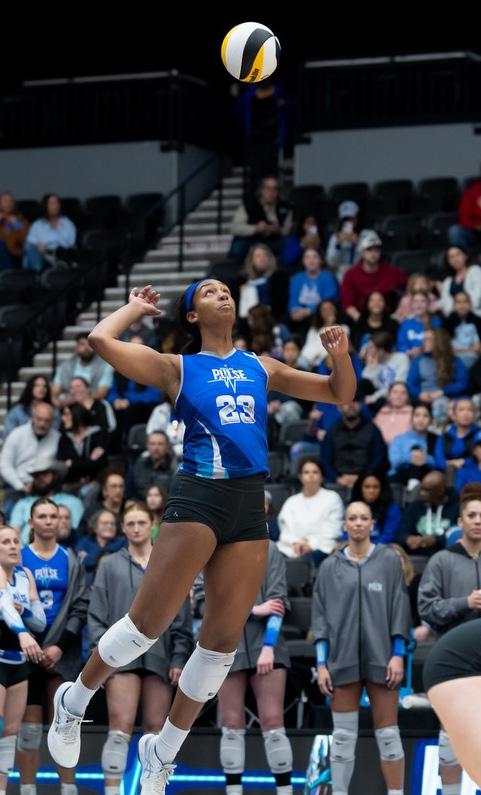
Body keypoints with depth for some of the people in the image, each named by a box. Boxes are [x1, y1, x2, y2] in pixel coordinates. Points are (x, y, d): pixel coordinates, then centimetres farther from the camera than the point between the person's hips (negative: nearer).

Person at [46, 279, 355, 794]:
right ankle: (72, 704, 16)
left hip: (251, 504, 5)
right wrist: (138, 307, 9)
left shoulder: (261, 368, 19)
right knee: (148, 623, -7)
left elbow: (340, 394, 25)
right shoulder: (178, 367, 5)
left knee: (223, 641, 5)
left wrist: (340, 356, 5)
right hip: (198, 497, -5)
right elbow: (101, 340, -9)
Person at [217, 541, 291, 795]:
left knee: (273, 722, -7)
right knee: (232, 726, 1)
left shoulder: (268, 550, 7)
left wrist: (268, 646, -10)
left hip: (265, 644, -1)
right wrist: (253, 610, -8)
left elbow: (278, 600, 0)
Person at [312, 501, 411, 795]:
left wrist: (398, 654, -7)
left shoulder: (389, 560, 4)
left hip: (380, 657, -1)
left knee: (388, 734, -2)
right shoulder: (330, 566, 8)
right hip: (343, 658, 1)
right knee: (343, 734, 2)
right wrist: (321, 663, 0)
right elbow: (321, 616, 7)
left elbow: (399, 608, 1)